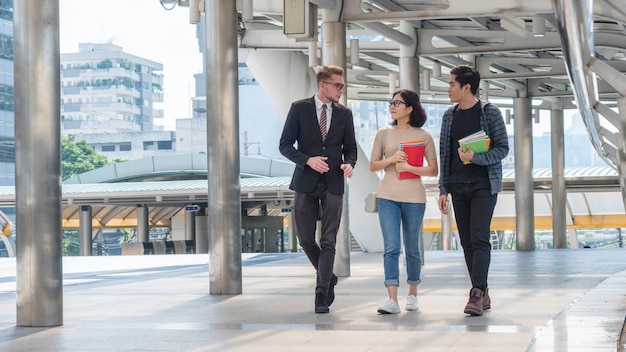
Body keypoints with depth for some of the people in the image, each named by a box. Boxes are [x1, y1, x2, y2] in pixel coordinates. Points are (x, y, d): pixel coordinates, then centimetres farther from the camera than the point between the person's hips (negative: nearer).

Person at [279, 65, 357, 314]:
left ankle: (321, 295, -1)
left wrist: (349, 163, -10)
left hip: (333, 184, 1)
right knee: (306, 239, 5)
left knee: (328, 242, -4)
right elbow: (285, 145, -3)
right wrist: (308, 160, -17)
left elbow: (350, 148, 12)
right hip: (306, 182, -1)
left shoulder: (344, 114, 6)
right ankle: (328, 278, 28)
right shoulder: (299, 108, -1)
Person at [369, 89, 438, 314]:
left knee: (412, 248, 8)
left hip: (413, 197, -1)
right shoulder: (383, 134, 9)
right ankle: (392, 300, -13)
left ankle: (412, 295, 24)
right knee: (391, 247, -8)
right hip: (388, 196, 1)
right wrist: (391, 159, -8)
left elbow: (433, 170, 0)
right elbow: (373, 166, 10)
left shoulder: (423, 136, 3)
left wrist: (409, 167, -14)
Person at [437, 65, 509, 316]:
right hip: (458, 187, 5)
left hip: (484, 185, -5)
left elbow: (503, 148, -5)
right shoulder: (449, 115, 11)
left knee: (479, 238, -14)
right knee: (466, 241, 5)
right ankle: (483, 295, 11)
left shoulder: (490, 113, -4)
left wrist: (475, 158, -19)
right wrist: (443, 189, 8)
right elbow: (444, 154, 13)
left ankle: (477, 293, -18)